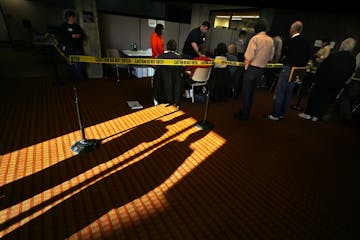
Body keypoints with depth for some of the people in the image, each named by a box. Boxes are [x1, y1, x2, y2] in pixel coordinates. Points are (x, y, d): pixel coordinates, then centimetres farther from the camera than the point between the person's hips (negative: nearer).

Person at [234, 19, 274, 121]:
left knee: (246, 92, 1)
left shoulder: (255, 38, -11)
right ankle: (246, 112, 24)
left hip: (252, 68, -6)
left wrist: (245, 64, -4)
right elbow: (271, 57, 12)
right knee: (251, 92, 16)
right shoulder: (271, 40, 8)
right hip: (262, 69, 6)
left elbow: (249, 56, -17)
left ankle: (244, 115, 7)